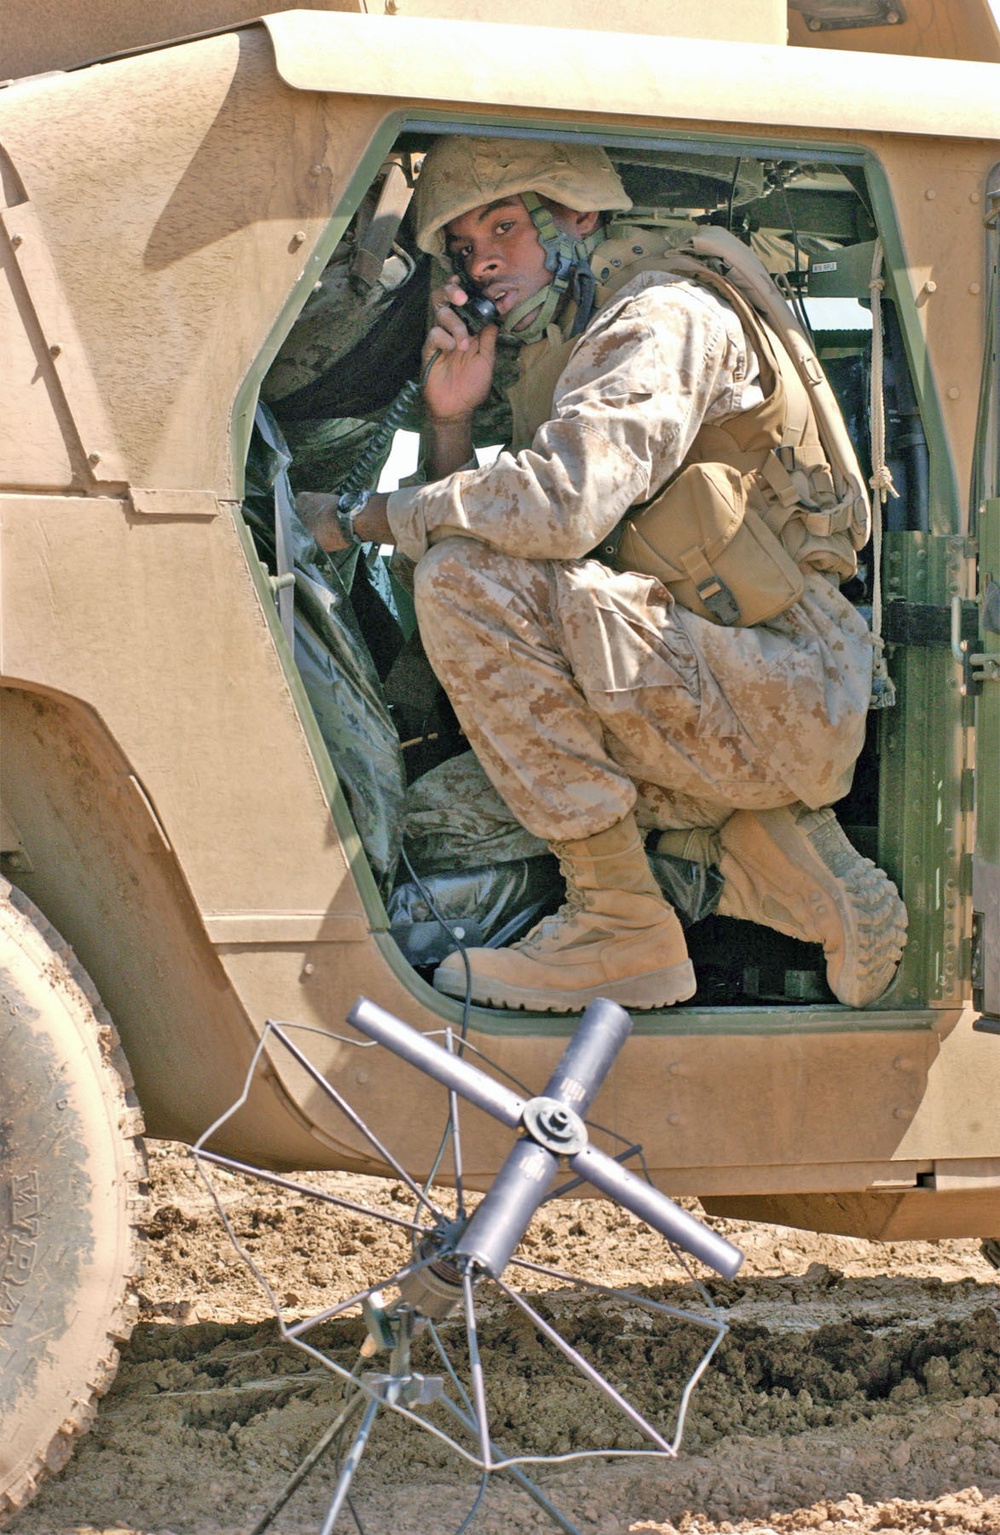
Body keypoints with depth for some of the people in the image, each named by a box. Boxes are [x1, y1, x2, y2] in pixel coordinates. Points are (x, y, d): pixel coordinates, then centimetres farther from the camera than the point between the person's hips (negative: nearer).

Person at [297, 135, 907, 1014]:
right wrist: (450, 421, 0)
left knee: (467, 580, -18)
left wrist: (359, 516, -13)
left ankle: (621, 931, -17)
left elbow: (563, 505, -24)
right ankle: (815, 883, 10)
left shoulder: (663, 319, -8)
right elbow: (486, 525, 15)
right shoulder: (549, 362, 21)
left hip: (788, 699, -10)